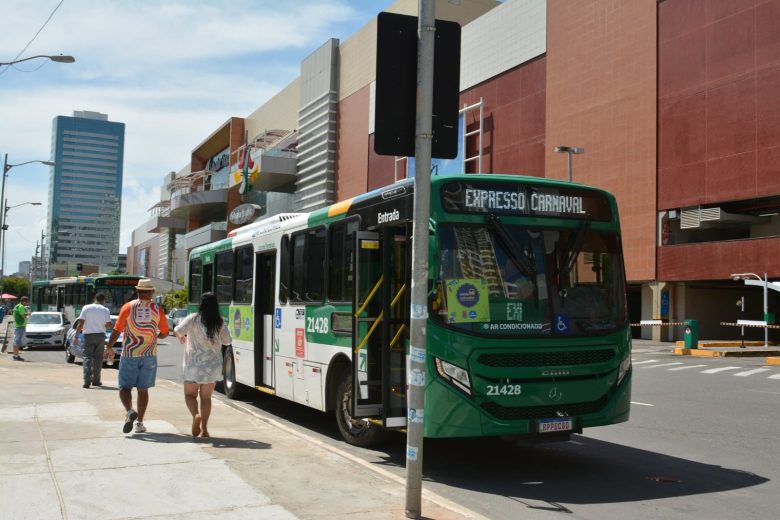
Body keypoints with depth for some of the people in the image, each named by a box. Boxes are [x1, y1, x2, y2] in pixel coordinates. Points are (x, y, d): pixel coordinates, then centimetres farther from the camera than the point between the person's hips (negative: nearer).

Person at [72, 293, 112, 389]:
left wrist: (76, 336, -4)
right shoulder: (106, 310, -1)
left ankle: (87, 381, -13)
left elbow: (81, 323, -6)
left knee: (87, 357, 0)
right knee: (98, 358, 11)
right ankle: (96, 380, 15)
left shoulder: (86, 308, -1)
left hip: (88, 335, -1)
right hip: (100, 335, 1)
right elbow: (108, 325, -5)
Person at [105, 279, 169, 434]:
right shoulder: (157, 309, 0)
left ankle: (129, 411, -20)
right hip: (149, 355, 2)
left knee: (125, 387, 6)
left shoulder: (128, 307, -5)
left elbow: (117, 330, -7)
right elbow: (164, 333, 6)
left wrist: (109, 347, 6)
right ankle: (139, 423, 10)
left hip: (129, 354, -2)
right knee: (143, 389, 9)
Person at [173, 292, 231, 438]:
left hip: (193, 364, -2)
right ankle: (204, 429, 7)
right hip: (213, 365, 3)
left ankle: (196, 415, -16)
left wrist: (182, 338, 6)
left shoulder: (194, 318, -8)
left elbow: (178, 331, -16)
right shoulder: (220, 322, 1)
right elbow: (227, 341, 8)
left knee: (190, 394, 12)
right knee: (206, 397, 13)